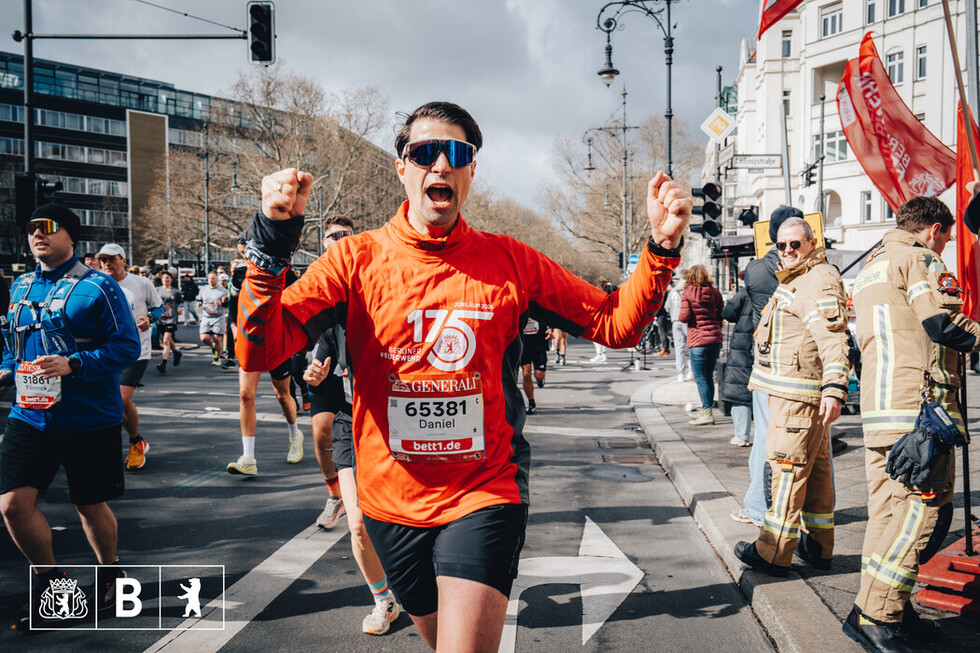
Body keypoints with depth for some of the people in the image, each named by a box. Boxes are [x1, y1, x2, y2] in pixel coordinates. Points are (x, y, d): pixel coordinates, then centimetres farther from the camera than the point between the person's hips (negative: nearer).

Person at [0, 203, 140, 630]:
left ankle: (109, 574, 35)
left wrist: (72, 364, -24)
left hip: (88, 418, -4)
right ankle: (50, 581, 18)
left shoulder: (97, 287, -9)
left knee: (91, 505, 9)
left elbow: (127, 347, -13)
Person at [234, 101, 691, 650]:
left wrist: (662, 247, -12)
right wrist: (272, 243, -26)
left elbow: (616, 324, 2)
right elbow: (258, 352, -14)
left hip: (486, 493, -1)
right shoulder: (357, 259, -5)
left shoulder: (509, 261, -2)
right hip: (393, 502, 2)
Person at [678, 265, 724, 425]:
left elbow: (685, 317, -12)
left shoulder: (687, 293, -5)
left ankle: (707, 413, -6)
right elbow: (721, 315, 8)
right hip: (715, 339, 5)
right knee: (709, 376, 12)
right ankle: (707, 411, 16)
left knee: (700, 378, -2)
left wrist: (679, 315, 10)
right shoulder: (715, 292, 7)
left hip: (698, 340, -5)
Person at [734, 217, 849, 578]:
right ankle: (818, 546, 24)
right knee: (816, 467, 15)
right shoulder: (796, 281, 21)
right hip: (791, 389, 11)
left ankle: (774, 553, 0)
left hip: (799, 394, -11)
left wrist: (834, 387, -32)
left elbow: (833, 338, -24)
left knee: (788, 468, -6)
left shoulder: (819, 281, -14)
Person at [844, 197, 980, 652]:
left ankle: (888, 611, 16)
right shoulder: (920, 259, -3)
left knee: (890, 507, 11)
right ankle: (873, 615, -8)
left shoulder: (871, 267, 25)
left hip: (878, 408, 9)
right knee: (925, 508, -7)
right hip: (918, 402, -9)